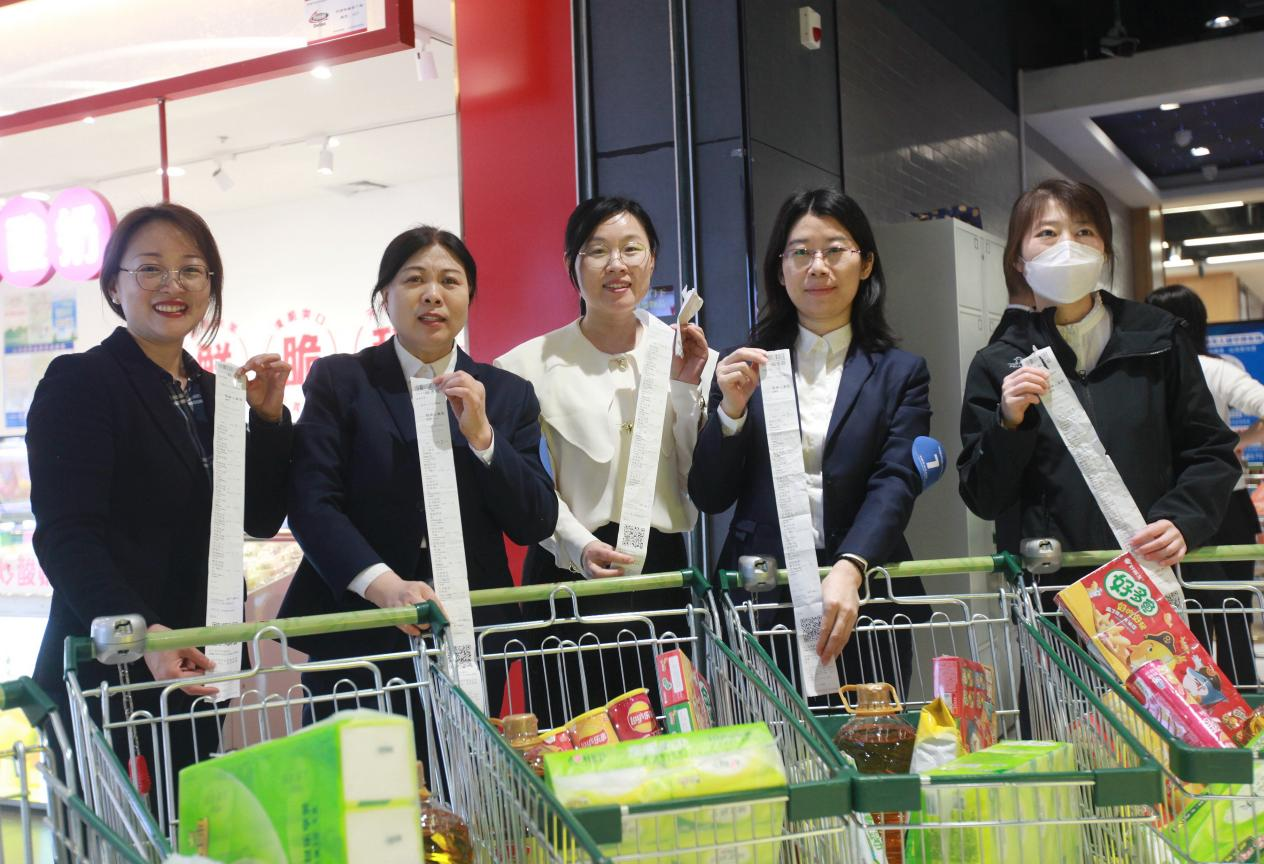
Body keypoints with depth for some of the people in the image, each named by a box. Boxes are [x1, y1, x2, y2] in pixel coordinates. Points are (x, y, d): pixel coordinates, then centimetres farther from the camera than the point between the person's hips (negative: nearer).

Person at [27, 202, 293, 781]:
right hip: (108, 676, -6)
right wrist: (140, 634, -32)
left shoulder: (210, 391, 12)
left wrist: (269, 417, -3)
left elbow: (260, 520, 10)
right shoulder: (78, 382, -8)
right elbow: (65, 537, -18)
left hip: (195, 673, 7)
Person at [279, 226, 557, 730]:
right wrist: (383, 585, -23)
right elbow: (311, 503, -8)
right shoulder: (339, 380, 3)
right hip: (356, 640, -2)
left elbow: (536, 526, 3)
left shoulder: (508, 394, 9)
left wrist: (480, 435, -10)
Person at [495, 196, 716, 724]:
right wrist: (578, 547, -21)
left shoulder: (684, 354, 9)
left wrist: (688, 386, -4)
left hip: (664, 572, 3)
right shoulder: (534, 363, 0)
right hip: (570, 579, -2)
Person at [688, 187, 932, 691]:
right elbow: (709, 499, 4)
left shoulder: (900, 373, 5)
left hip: (862, 601, 0)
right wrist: (731, 409, -11)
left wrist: (848, 570, -26)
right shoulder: (746, 367, 7)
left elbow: (895, 485, -9)